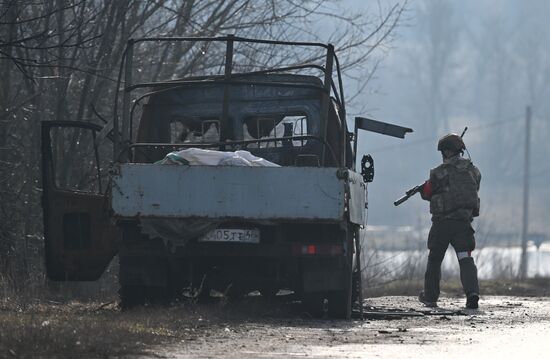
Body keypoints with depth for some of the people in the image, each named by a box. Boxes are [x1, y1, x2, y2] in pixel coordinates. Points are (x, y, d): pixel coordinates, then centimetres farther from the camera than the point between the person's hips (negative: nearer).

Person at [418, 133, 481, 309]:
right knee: (465, 258, -4)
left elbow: (427, 193, 5)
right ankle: (472, 292, -26)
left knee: (434, 259, 15)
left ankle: (430, 296, 25)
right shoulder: (473, 170, 6)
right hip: (464, 221, 2)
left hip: (442, 222, -2)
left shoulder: (439, 172, -7)